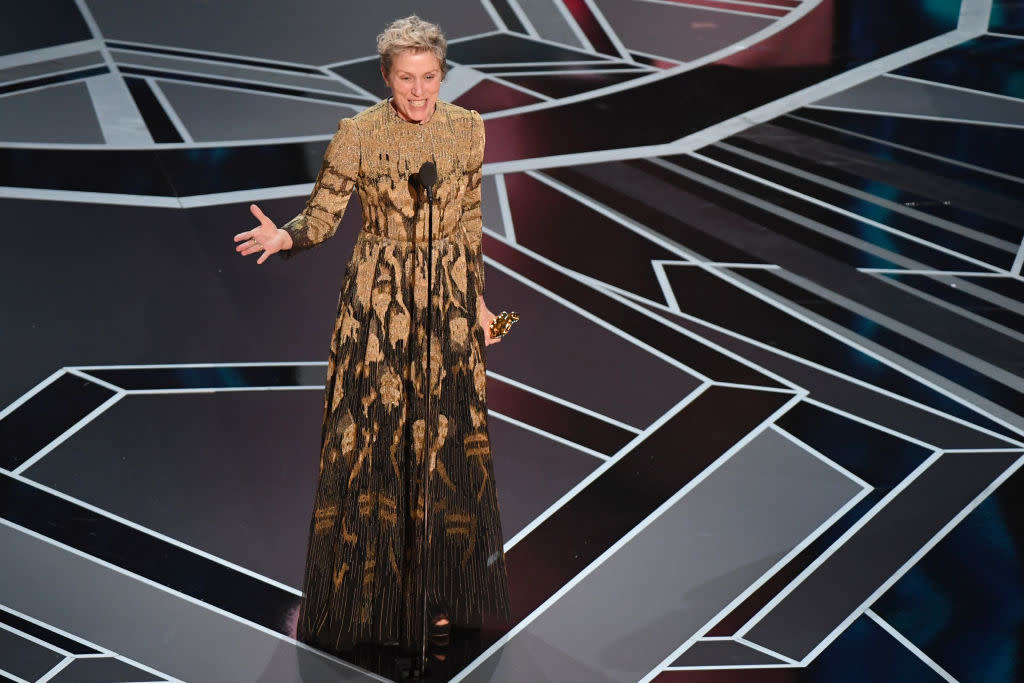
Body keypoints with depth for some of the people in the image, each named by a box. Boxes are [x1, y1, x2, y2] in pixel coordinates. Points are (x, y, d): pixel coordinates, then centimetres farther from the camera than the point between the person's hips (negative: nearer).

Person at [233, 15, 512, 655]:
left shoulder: (467, 129, 1)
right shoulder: (358, 135, -10)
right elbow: (323, 216, -7)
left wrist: (477, 298, 14)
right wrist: (286, 237, -28)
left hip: (449, 300, 3)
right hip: (379, 303, -3)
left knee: (448, 443, 8)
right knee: (370, 440, -1)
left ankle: (437, 589, 25)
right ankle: (370, 590, 16)